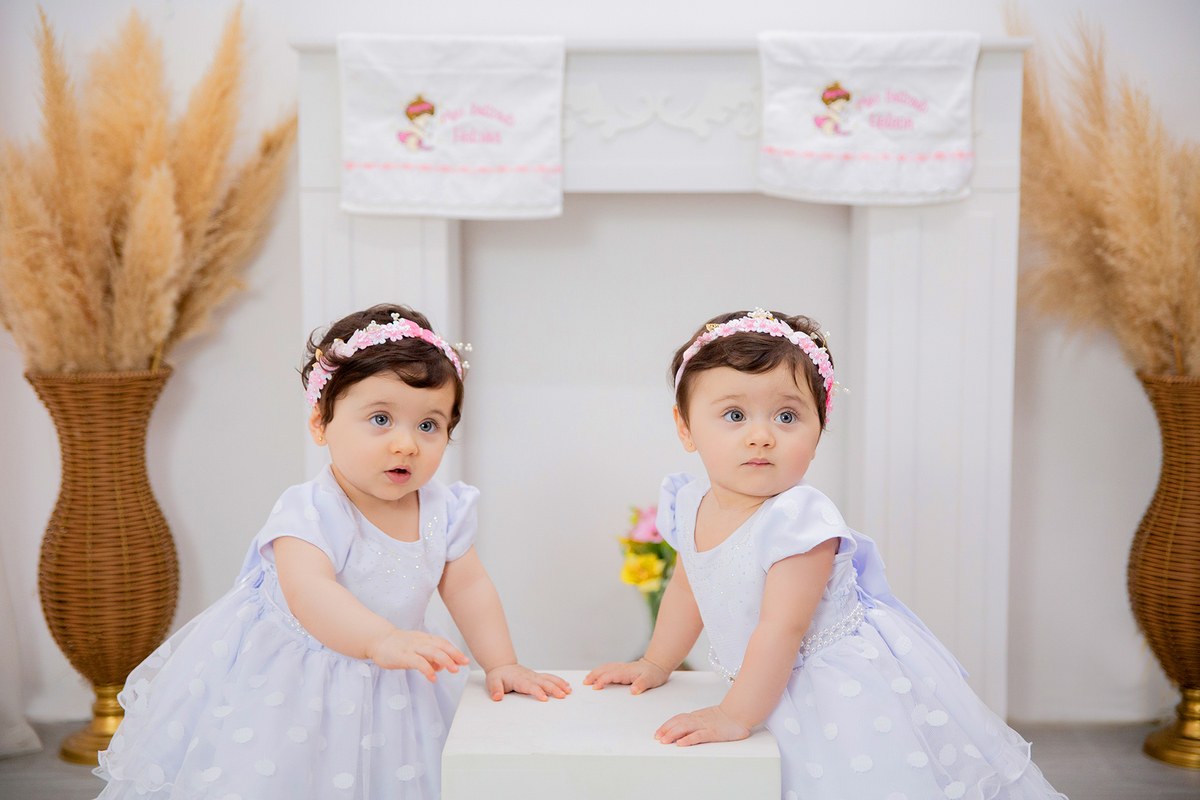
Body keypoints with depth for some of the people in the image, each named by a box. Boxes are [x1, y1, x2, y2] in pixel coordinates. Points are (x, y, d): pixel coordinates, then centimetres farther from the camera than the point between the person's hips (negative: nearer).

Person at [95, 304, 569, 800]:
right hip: (287, 684, -4)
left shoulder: (442, 512, -7)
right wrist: (382, 640, -53)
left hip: (385, 689, 5)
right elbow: (308, 591, -39)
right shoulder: (310, 511, -25)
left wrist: (501, 665, -7)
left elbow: (468, 587, 2)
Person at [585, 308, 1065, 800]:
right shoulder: (690, 505, -3)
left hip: (848, 690, -7)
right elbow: (687, 591, 15)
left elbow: (782, 629, -29)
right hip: (777, 684, 7)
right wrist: (656, 664, 21)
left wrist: (734, 717, -26)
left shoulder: (799, 520, -27)